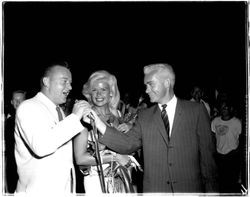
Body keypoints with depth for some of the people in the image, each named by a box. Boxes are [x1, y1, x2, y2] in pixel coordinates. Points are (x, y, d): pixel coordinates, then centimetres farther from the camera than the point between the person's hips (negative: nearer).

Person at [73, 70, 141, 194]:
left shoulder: (117, 114, 5)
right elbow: (80, 158, -16)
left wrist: (129, 128, -4)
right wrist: (115, 157, -16)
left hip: (121, 180, 5)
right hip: (97, 181, -5)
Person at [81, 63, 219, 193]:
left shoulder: (196, 110, 0)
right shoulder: (145, 117, 7)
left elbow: (207, 153, -1)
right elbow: (127, 144, -5)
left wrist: (211, 190, -2)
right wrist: (98, 123, -14)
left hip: (191, 188, -2)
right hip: (154, 189, 2)